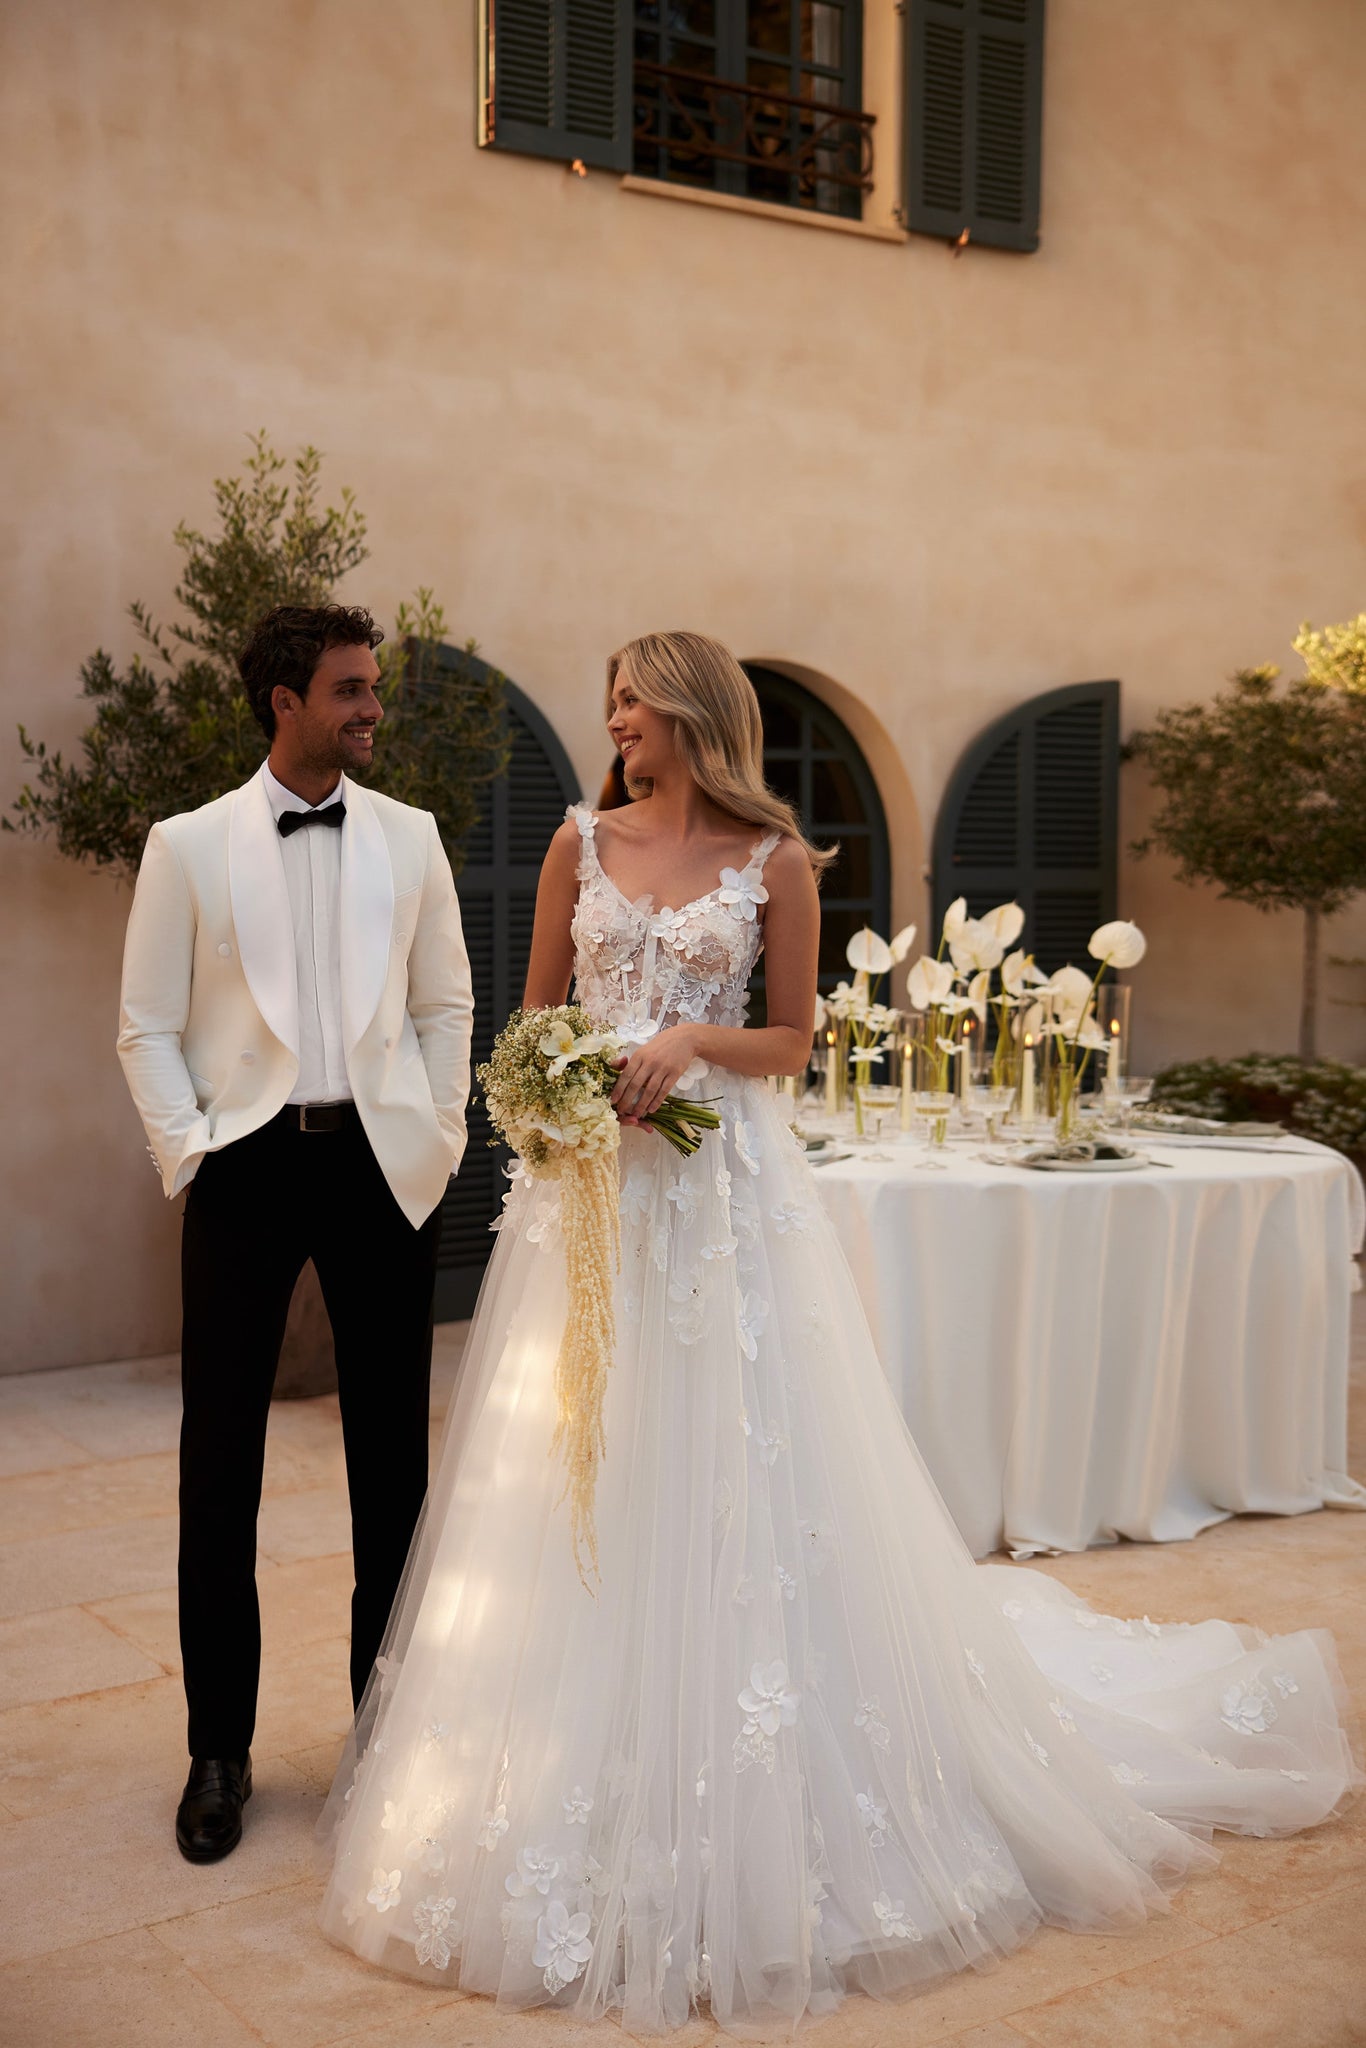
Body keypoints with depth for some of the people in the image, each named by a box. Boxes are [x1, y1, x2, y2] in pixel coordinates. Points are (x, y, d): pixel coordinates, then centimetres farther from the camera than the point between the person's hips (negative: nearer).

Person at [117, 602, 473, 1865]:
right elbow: (148, 1027, 3)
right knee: (220, 1464, 4)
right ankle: (220, 1750, 19)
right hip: (249, 1166, -1)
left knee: (395, 1457, 9)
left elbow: (446, 1004, 11)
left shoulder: (409, 838, 6)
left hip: (383, 1166, 2)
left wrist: (441, 1140, 4)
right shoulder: (189, 846, 1)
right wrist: (190, 1153, -6)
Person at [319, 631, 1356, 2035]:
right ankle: (580, 1790, 21)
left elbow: (791, 1040, 3)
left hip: (721, 1184, -3)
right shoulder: (582, 844, 8)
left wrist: (691, 1040, -14)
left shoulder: (775, 859, 1)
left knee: (728, 1474, 0)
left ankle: (746, 1833, 17)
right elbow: (531, 1015, 13)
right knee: (576, 1478, 4)